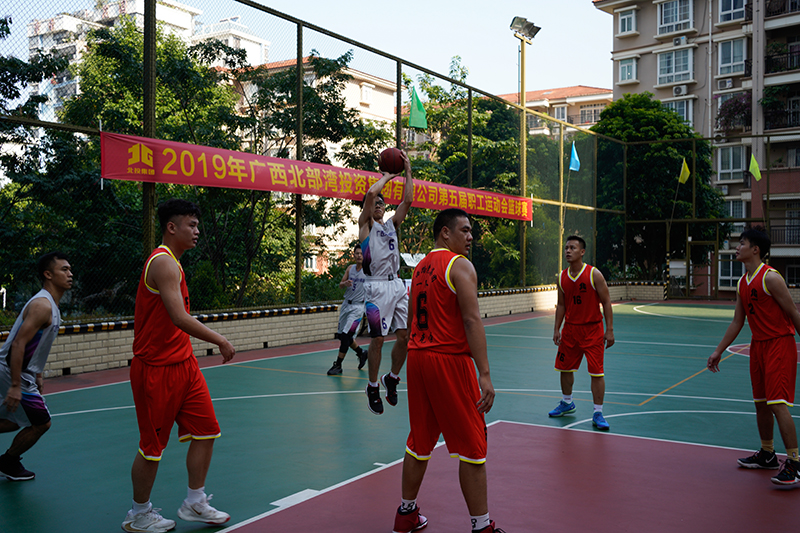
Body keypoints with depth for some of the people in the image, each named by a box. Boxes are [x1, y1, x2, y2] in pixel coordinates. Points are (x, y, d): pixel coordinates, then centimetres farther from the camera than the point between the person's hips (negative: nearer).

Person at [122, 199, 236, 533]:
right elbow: (180, 319, -29)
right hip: (156, 369, -9)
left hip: (183, 364, 10)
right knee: (153, 446, 4)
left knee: (206, 431, 9)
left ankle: (194, 504, 22)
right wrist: (219, 340, -21)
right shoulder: (163, 263, -18)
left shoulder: (172, 263, 14)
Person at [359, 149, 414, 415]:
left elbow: (408, 200, 10)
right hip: (377, 286, -6)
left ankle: (392, 378, 23)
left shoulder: (392, 224, 19)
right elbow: (370, 193, -12)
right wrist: (387, 175, 2)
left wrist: (407, 171, 8)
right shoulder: (365, 224, 3)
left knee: (405, 335, 3)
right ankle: (373, 387, 10)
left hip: (397, 285, 6)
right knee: (377, 339, -4)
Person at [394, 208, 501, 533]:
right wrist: (484, 374, -21)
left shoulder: (421, 267, 16)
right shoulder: (460, 265, -9)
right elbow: (471, 320, -18)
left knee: (420, 442, 19)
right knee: (472, 447, 1)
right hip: (449, 360, -8)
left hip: (417, 358, 8)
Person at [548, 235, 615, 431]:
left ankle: (597, 414, 4)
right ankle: (567, 403, 36)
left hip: (592, 329, -5)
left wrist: (610, 330, -13)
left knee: (596, 372, -6)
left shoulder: (594, 274, -12)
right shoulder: (562, 277, 2)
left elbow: (606, 302, -10)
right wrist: (557, 329, 6)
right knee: (565, 368, 14)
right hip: (570, 329, 5)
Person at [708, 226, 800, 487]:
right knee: (761, 404, 14)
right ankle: (767, 455, 28)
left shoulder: (770, 278, -16)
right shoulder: (742, 283, 9)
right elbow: (737, 322, 14)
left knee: (778, 403, -13)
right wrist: (718, 351, 14)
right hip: (758, 345, 9)